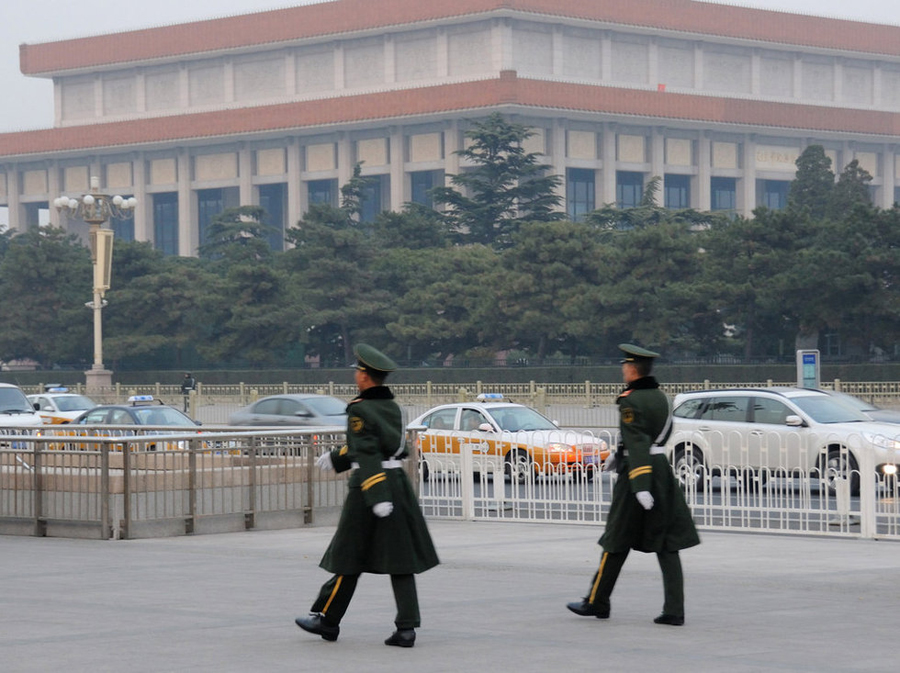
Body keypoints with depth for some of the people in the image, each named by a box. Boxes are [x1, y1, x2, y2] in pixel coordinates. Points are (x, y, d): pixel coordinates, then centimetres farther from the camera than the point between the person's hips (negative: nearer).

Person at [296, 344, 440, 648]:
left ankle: (326, 620, 18)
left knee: (349, 557, 5)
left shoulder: (359, 410, -12)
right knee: (400, 560, 4)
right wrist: (336, 457, 37)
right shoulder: (392, 407, 12)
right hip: (398, 483, 7)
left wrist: (377, 497, -29)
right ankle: (406, 628, -1)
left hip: (371, 486, -7)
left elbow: (366, 454, -22)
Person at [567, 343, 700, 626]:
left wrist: (640, 486, -29)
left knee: (617, 541, 6)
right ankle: (674, 610, -3)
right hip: (663, 472, 7)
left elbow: (637, 444, -23)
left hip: (638, 472, -7)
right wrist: (619, 454, 30)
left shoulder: (630, 402, -14)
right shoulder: (660, 397, 11)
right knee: (668, 545, 3)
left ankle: (596, 602, 19)